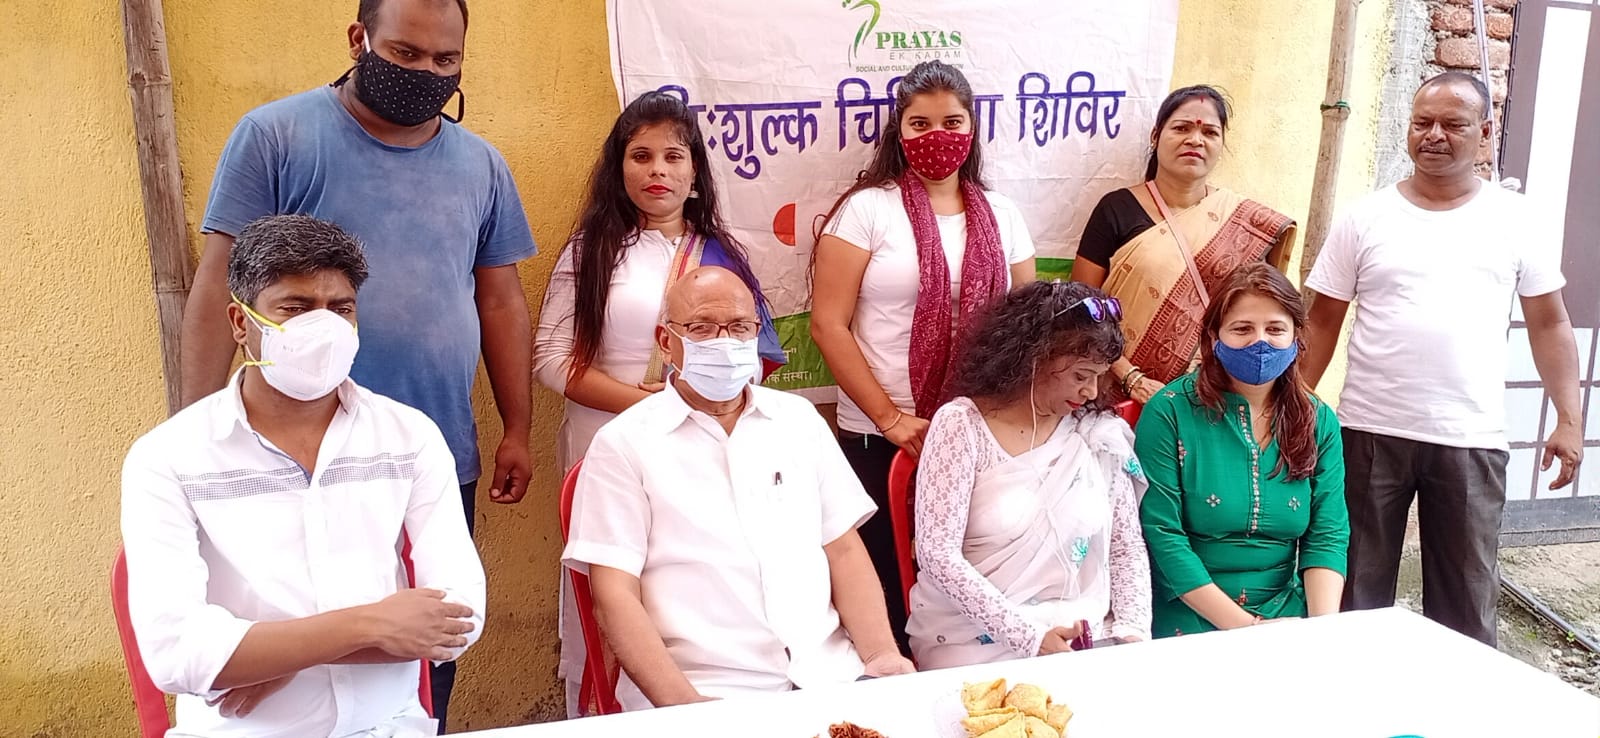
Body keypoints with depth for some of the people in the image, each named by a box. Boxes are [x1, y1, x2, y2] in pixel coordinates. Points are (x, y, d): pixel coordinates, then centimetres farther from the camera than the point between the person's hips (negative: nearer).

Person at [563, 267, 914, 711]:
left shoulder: (799, 419, 14)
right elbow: (614, 596, -5)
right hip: (708, 692, -3)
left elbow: (843, 550, 12)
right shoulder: (623, 444, 1)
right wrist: (683, 705, -16)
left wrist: (882, 654, -3)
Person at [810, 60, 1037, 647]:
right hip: (879, 440, -3)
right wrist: (891, 419, -11)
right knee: (886, 594, 4)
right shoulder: (867, 208, -2)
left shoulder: (1001, 216, 10)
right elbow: (828, 325, -7)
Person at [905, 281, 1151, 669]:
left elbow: (1127, 548, 11)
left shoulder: (1099, 433, 6)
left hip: (1083, 639, 5)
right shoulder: (962, 425, -8)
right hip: (975, 642, -4)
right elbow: (938, 555, -13)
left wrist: (1132, 631, -6)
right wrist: (1030, 636, -19)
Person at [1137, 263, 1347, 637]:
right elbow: (1160, 532, -12)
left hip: (1286, 619, 4)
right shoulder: (1170, 412, -8)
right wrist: (1244, 625, -15)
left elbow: (1328, 535, 2)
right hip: (1188, 622, -4)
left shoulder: (1320, 422, 6)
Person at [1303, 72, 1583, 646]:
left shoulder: (1517, 222, 4)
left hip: (1471, 440, 0)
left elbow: (1549, 324, 7)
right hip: (1370, 431, 0)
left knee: (1466, 597, 9)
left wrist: (1570, 417, -1)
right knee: (1356, 590, 10)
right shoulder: (1363, 219, 2)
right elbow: (1323, 321, 3)